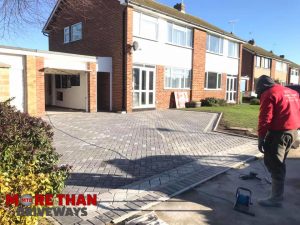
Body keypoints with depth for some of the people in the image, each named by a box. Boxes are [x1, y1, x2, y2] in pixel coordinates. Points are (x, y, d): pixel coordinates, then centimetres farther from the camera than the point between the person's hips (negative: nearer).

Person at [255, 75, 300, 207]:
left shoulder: (268, 94, -9)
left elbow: (265, 118, -15)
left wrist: (261, 138, -13)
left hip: (279, 133, -9)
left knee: (273, 164, -2)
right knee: (279, 163, 19)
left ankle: (276, 199, 4)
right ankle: (278, 193, 30)